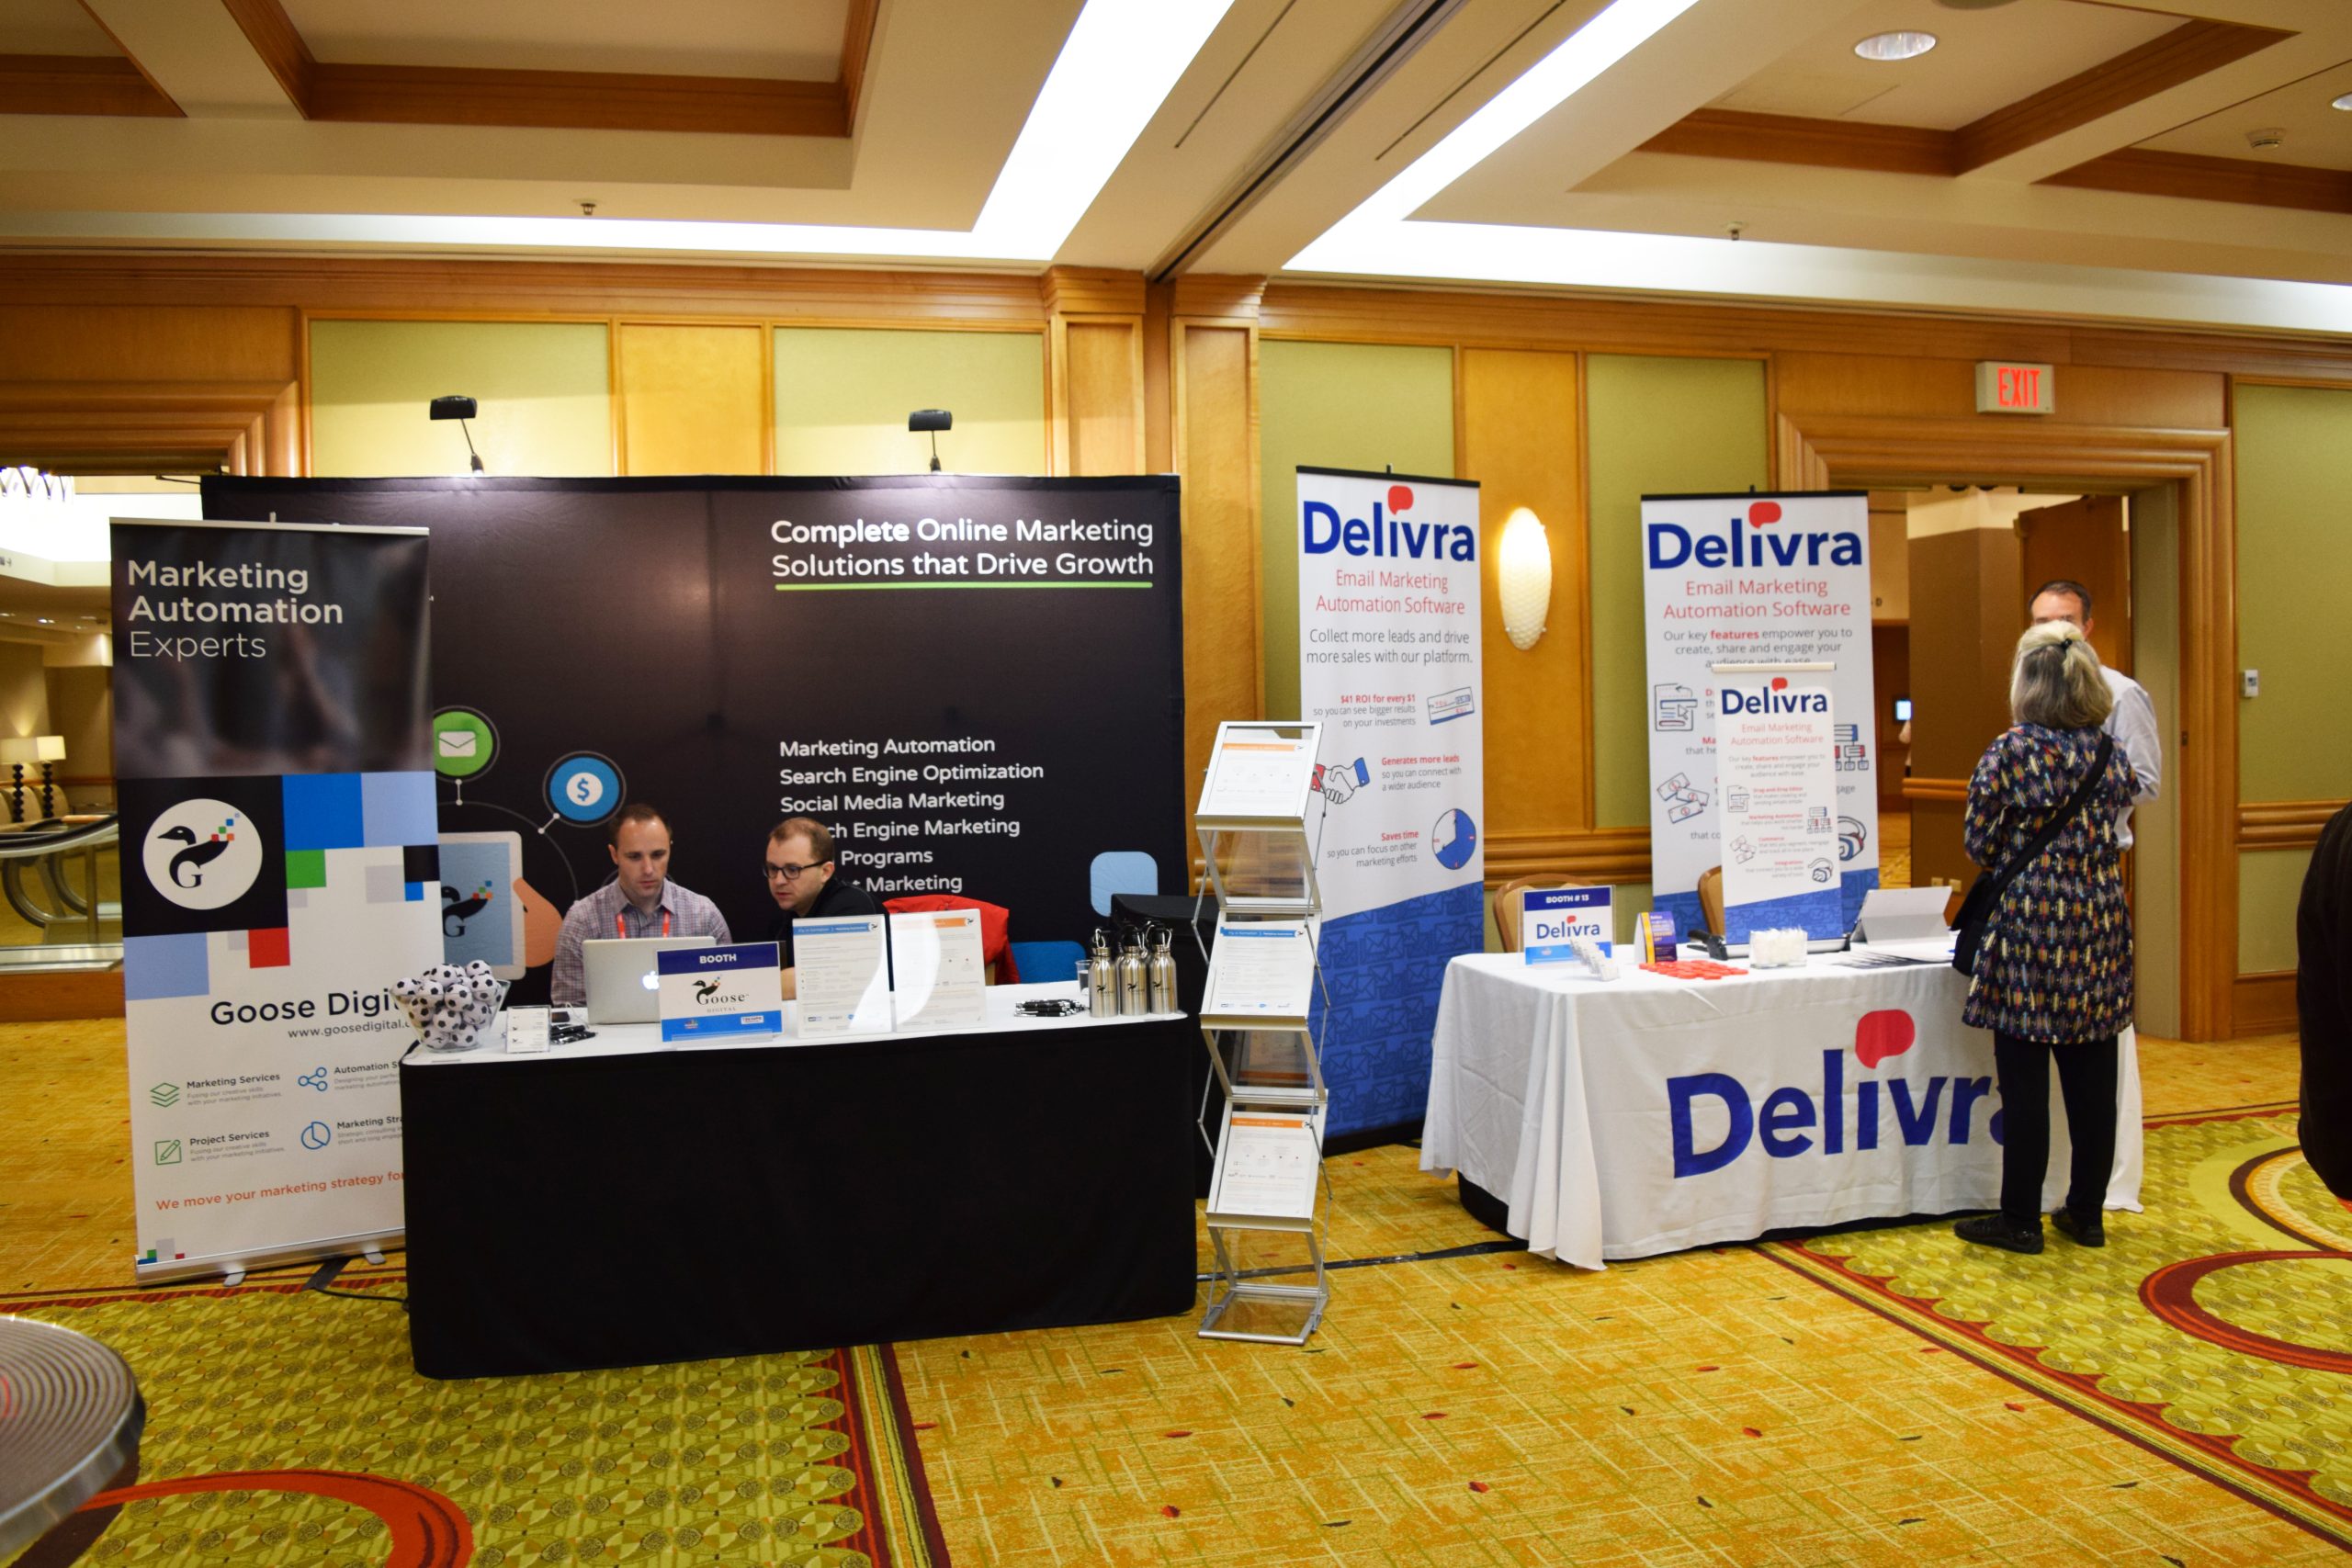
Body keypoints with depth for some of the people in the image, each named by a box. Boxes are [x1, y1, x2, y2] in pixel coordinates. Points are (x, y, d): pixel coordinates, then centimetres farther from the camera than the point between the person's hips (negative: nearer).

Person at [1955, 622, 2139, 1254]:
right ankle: (2086, 1213, 22)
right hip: (2100, 931, 5)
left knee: (2024, 1083, 2)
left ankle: (2020, 1220, 9)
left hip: (2031, 930, -5)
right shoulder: (2110, 753, 3)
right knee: (2093, 1079, 11)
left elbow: (1980, 845, -5)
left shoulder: (2009, 753, -11)